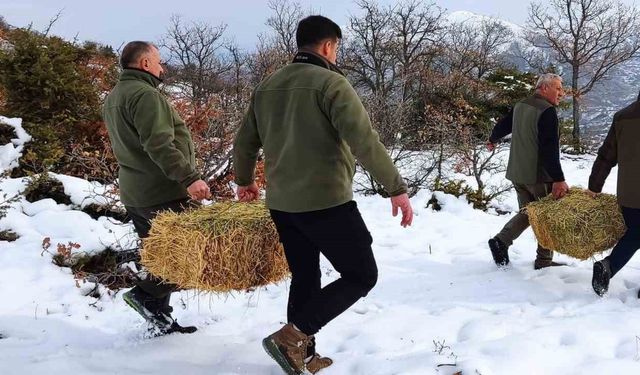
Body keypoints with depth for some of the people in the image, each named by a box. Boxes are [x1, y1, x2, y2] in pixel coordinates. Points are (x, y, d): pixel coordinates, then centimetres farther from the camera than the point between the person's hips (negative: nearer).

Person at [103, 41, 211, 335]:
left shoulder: (113, 97, 17)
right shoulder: (145, 94, -15)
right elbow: (158, 144, -26)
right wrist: (189, 178, -29)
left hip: (133, 194, 10)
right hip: (162, 193, -10)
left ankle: (160, 318, 19)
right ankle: (146, 294, -6)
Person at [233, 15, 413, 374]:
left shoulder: (268, 86, 10)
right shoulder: (331, 83, -11)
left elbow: (244, 142, 18)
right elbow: (365, 142, -19)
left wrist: (245, 181, 35)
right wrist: (397, 188, -14)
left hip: (282, 204, 8)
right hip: (327, 202, -7)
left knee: (305, 278, 19)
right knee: (362, 275, 5)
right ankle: (291, 336, -4)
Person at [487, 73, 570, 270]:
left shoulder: (519, 106, 9)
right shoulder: (547, 111, -17)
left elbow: (502, 125, 26)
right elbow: (550, 149, -25)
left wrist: (493, 139, 47)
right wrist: (559, 179, -27)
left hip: (517, 174, 8)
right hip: (539, 175, -8)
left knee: (527, 212, 18)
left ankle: (501, 241, 2)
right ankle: (544, 260, 11)